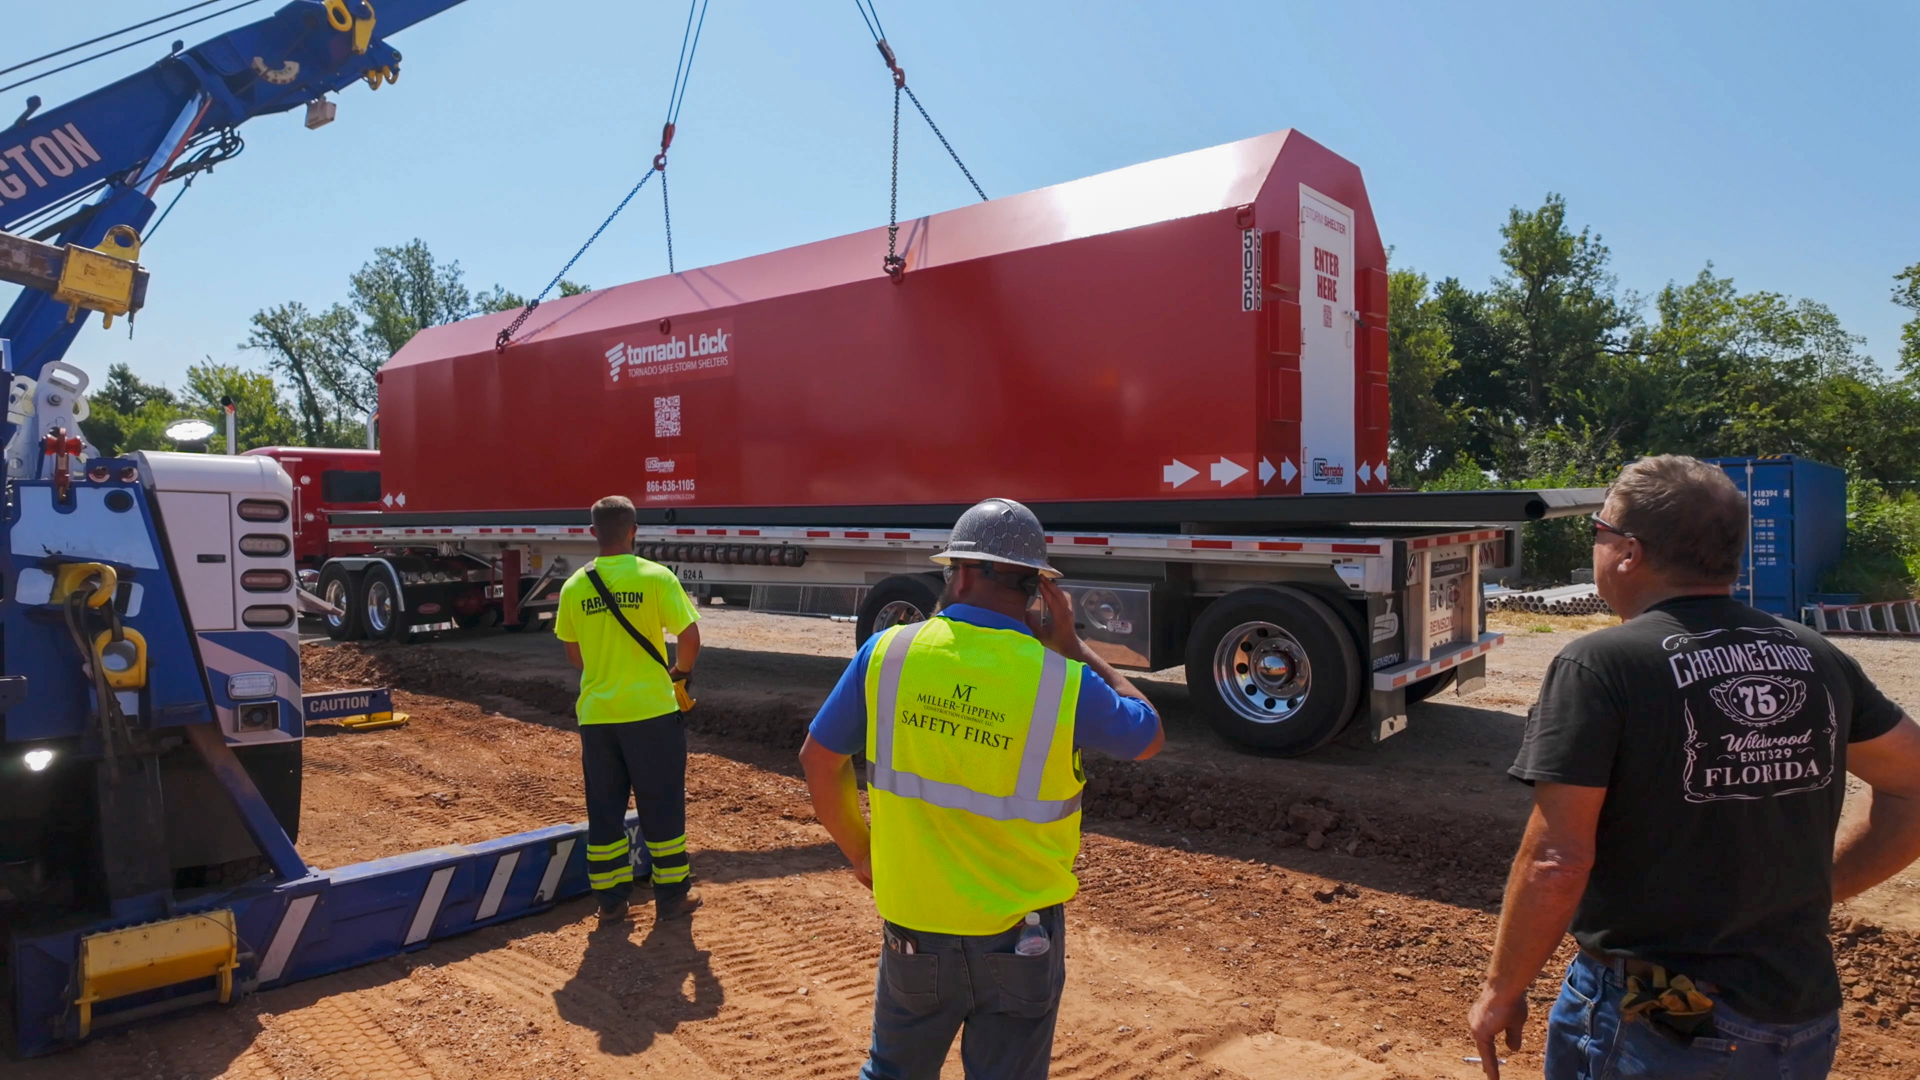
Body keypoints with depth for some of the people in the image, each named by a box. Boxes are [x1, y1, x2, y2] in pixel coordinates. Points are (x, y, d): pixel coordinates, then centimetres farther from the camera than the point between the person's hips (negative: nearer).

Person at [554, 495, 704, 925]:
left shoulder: (574, 586, 0)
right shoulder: (655, 577, -11)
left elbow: (573, 653, 10)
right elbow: (690, 637, -12)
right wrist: (681, 672, 8)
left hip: (596, 713, 3)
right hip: (651, 711, -3)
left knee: (604, 809, 14)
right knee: (661, 806, 9)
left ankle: (610, 899, 21)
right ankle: (671, 895, 18)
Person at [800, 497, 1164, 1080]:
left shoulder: (887, 653, -11)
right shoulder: (1062, 681, -17)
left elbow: (818, 760, -1)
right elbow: (1149, 737, 2)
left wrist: (859, 852, 13)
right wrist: (1072, 646, 4)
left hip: (912, 923, 2)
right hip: (1020, 938, -1)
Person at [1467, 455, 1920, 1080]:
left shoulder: (1598, 666, -18)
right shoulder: (1817, 659, 1)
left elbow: (1556, 864, -21)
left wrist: (1502, 991, -9)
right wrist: (1810, 890, 12)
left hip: (1654, 1029, -5)